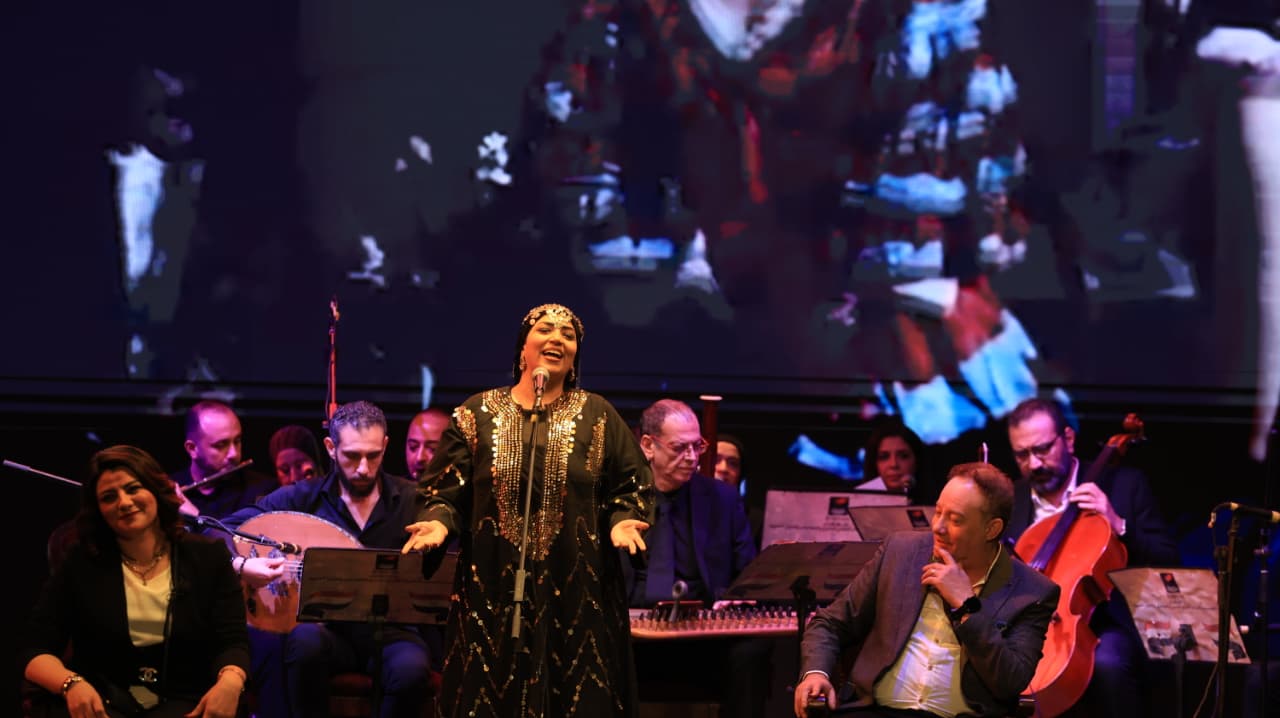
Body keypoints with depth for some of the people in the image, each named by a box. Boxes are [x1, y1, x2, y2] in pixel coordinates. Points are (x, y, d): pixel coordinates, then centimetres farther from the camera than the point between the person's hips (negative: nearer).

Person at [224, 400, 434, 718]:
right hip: (328, 629, 0)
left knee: (411, 669, -35)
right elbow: (221, 530, 2)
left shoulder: (413, 500, 4)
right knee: (304, 639, -37)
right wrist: (241, 564, -18)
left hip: (390, 631, 0)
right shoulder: (303, 497, 2)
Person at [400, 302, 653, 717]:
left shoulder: (597, 416, 6)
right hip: (493, 587, 0)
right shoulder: (478, 413, 7)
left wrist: (621, 522, -12)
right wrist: (438, 523, -12)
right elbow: (447, 489, 6)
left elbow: (630, 487, 7)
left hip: (575, 587, 0)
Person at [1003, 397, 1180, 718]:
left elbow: (1168, 562, 2)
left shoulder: (1123, 484, 6)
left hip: (1106, 624, -3)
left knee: (1106, 663, -37)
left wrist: (1118, 525, -12)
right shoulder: (1011, 499, 15)